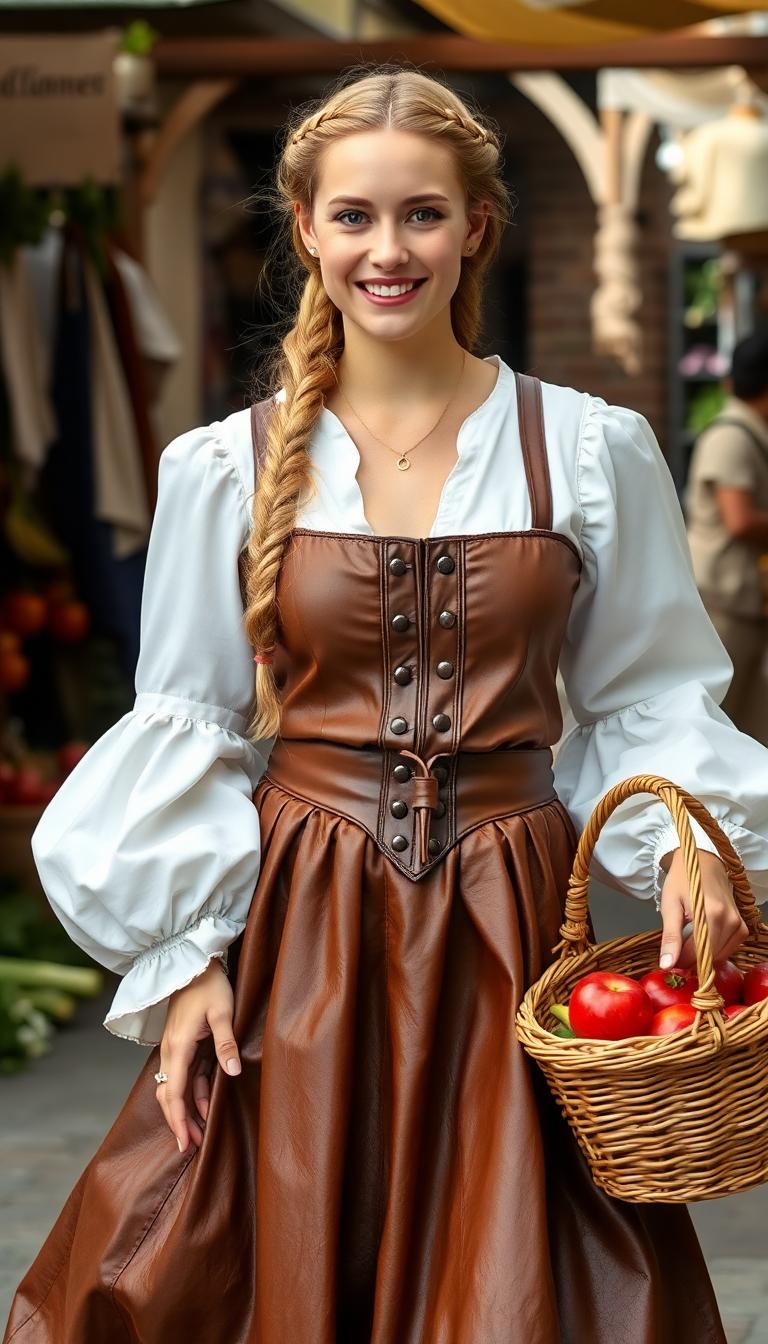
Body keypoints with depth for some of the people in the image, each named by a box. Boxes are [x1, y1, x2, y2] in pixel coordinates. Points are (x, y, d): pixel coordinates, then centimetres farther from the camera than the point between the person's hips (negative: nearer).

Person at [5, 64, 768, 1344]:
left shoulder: (594, 451, 1)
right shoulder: (225, 470, 1)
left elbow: (652, 697, 7)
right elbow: (184, 736, 4)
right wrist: (187, 957, -3)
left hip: (510, 920, 0)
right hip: (298, 925, 0)